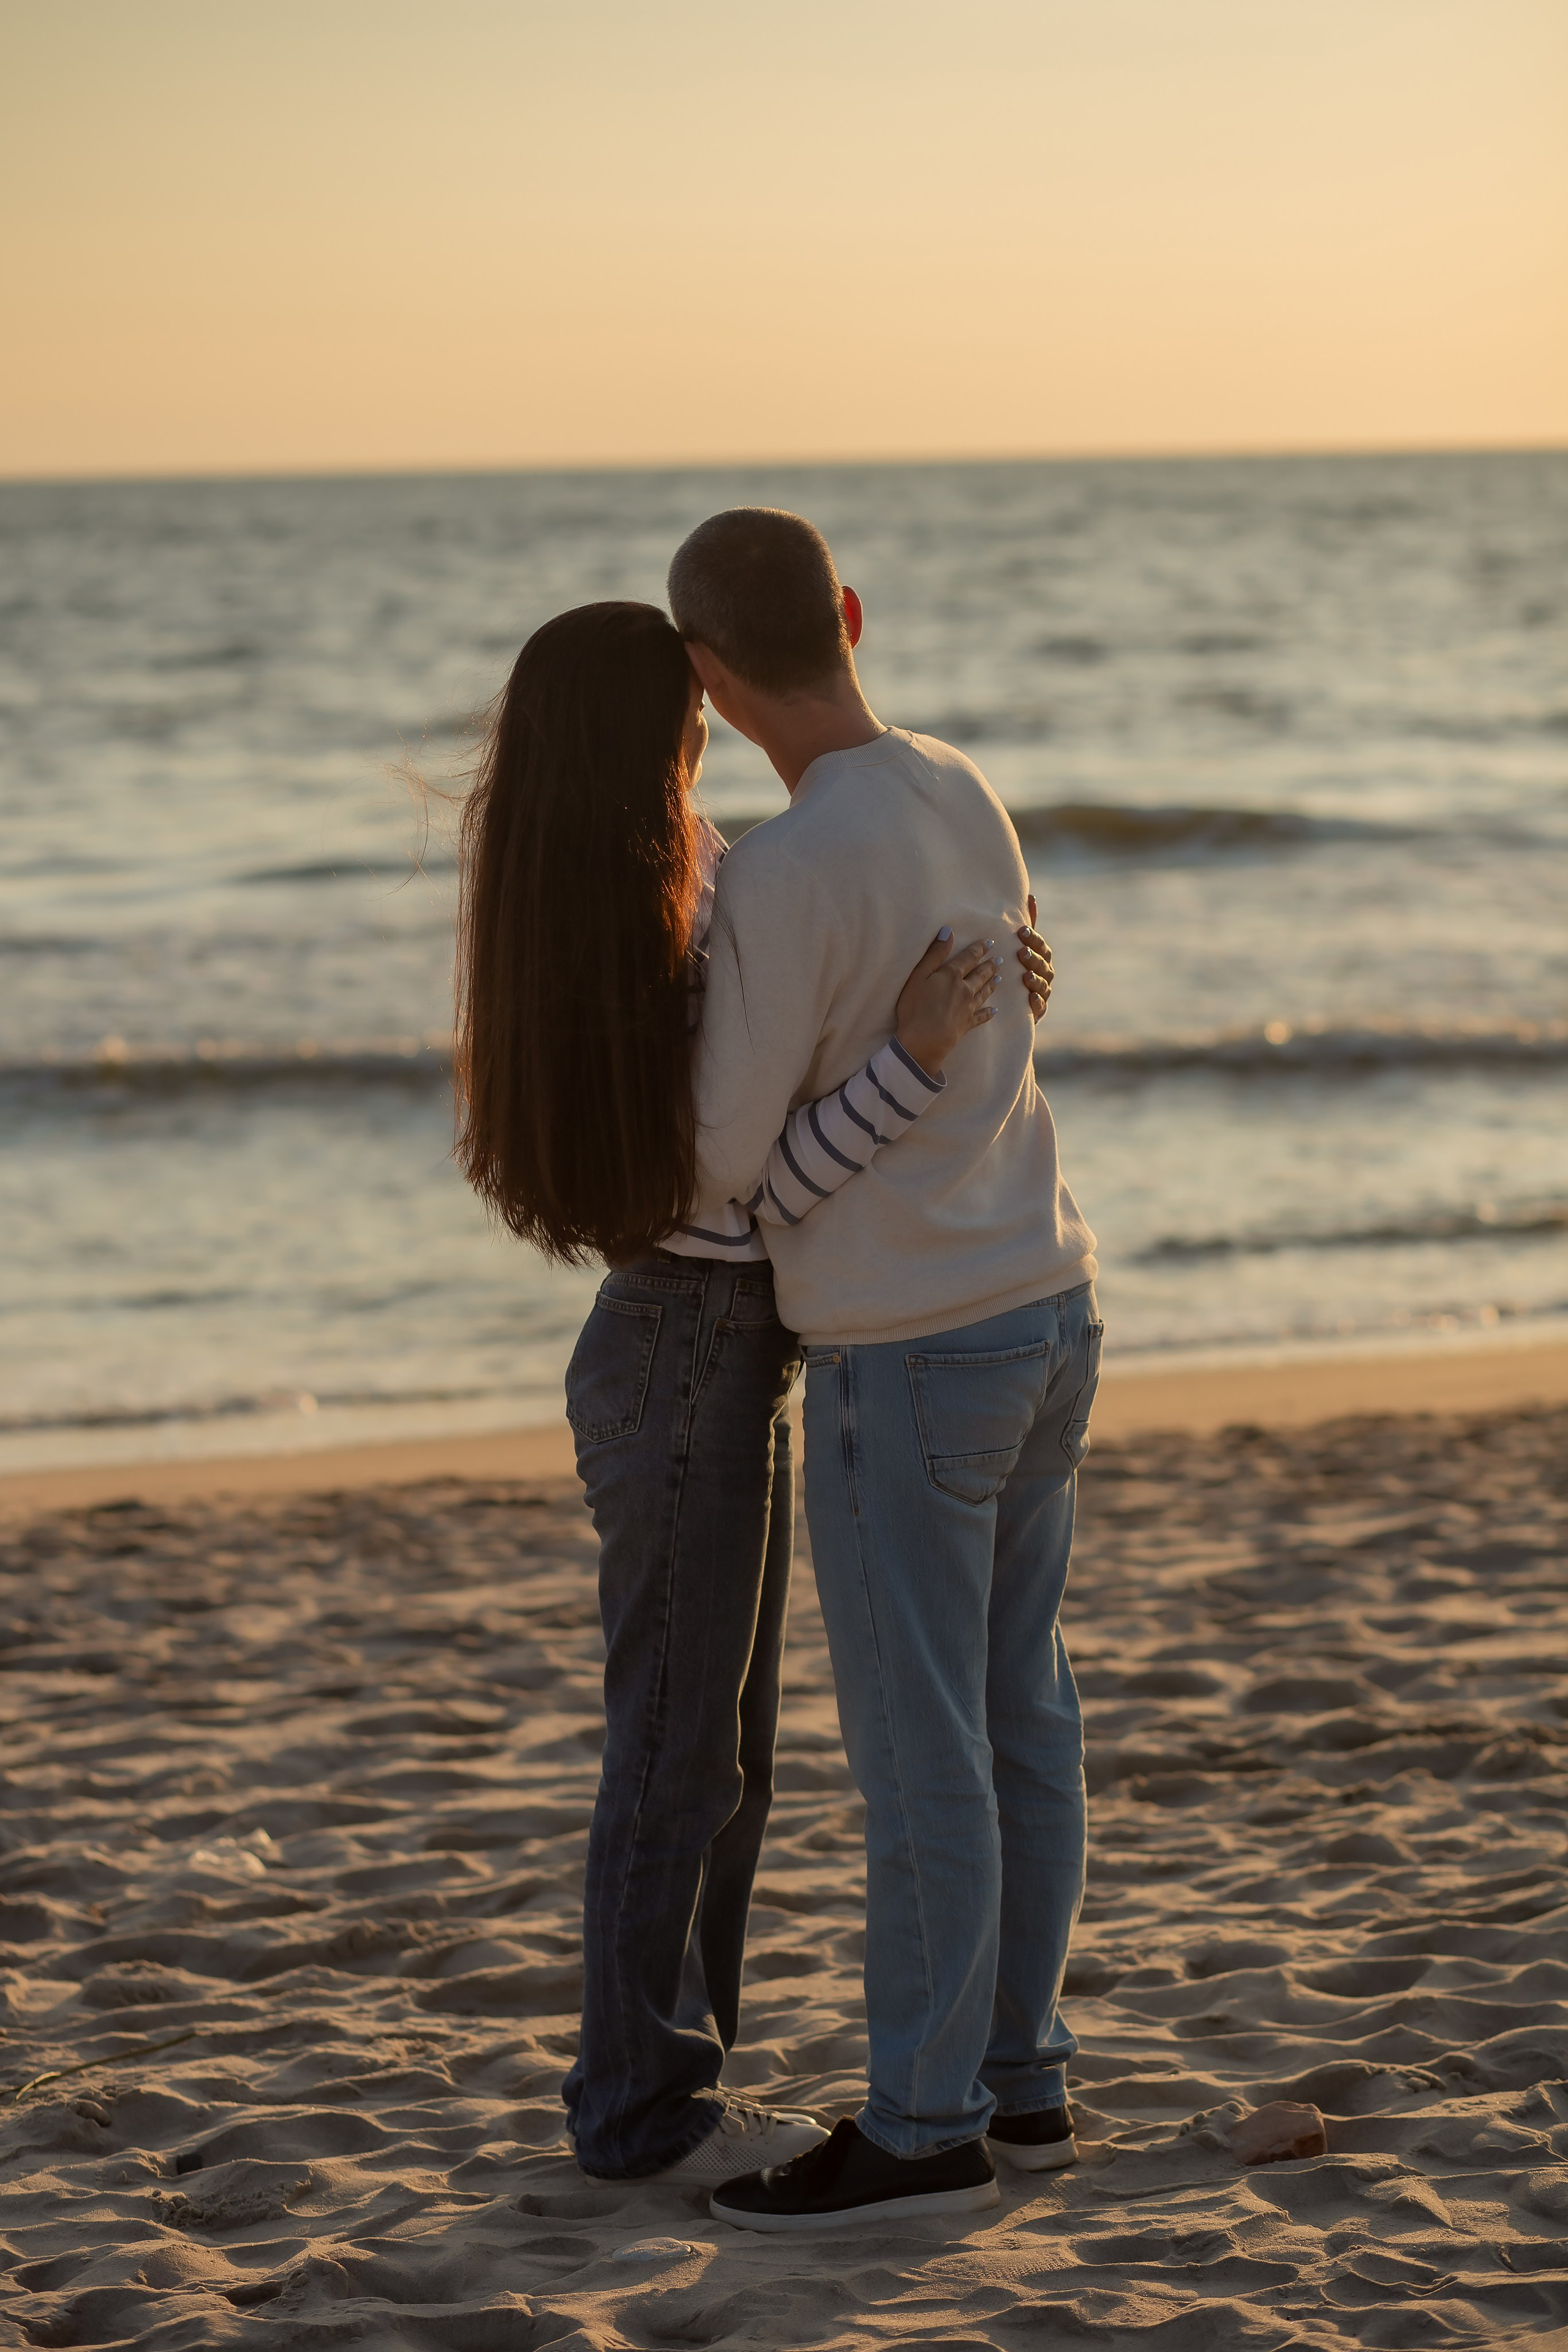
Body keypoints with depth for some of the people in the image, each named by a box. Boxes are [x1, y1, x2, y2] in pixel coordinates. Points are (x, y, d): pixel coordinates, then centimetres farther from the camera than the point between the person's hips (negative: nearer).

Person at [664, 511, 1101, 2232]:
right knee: (1014, 1709, 14)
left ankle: (924, 2124, 8)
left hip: (905, 1367, -8)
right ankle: (1014, 2071, 22)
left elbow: (725, 1156, -14)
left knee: (917, 1751, 0)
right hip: (1047, 1316, 8)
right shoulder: (968, 802, 5)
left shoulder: (785, 877, -21)